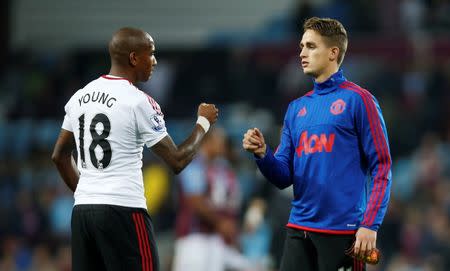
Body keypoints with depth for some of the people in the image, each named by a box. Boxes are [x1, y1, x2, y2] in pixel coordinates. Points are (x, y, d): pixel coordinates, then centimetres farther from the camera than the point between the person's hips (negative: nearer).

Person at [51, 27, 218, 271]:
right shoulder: (138, 102, -10)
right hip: (123, 212, -7)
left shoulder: (80, 97, 11)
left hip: (82, 210, 7)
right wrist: (203, 122, 7)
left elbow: (60, 156, 20)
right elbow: (177, 161, -7)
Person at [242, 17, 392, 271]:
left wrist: (370, 225, -14)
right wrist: (263, 154, -6)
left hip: (342, 231, -6)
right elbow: (284, 177, 15)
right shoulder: (297, 108, 15)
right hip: (299, 229, 6)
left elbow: (381, 168, -7)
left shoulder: (357, 100, -3)